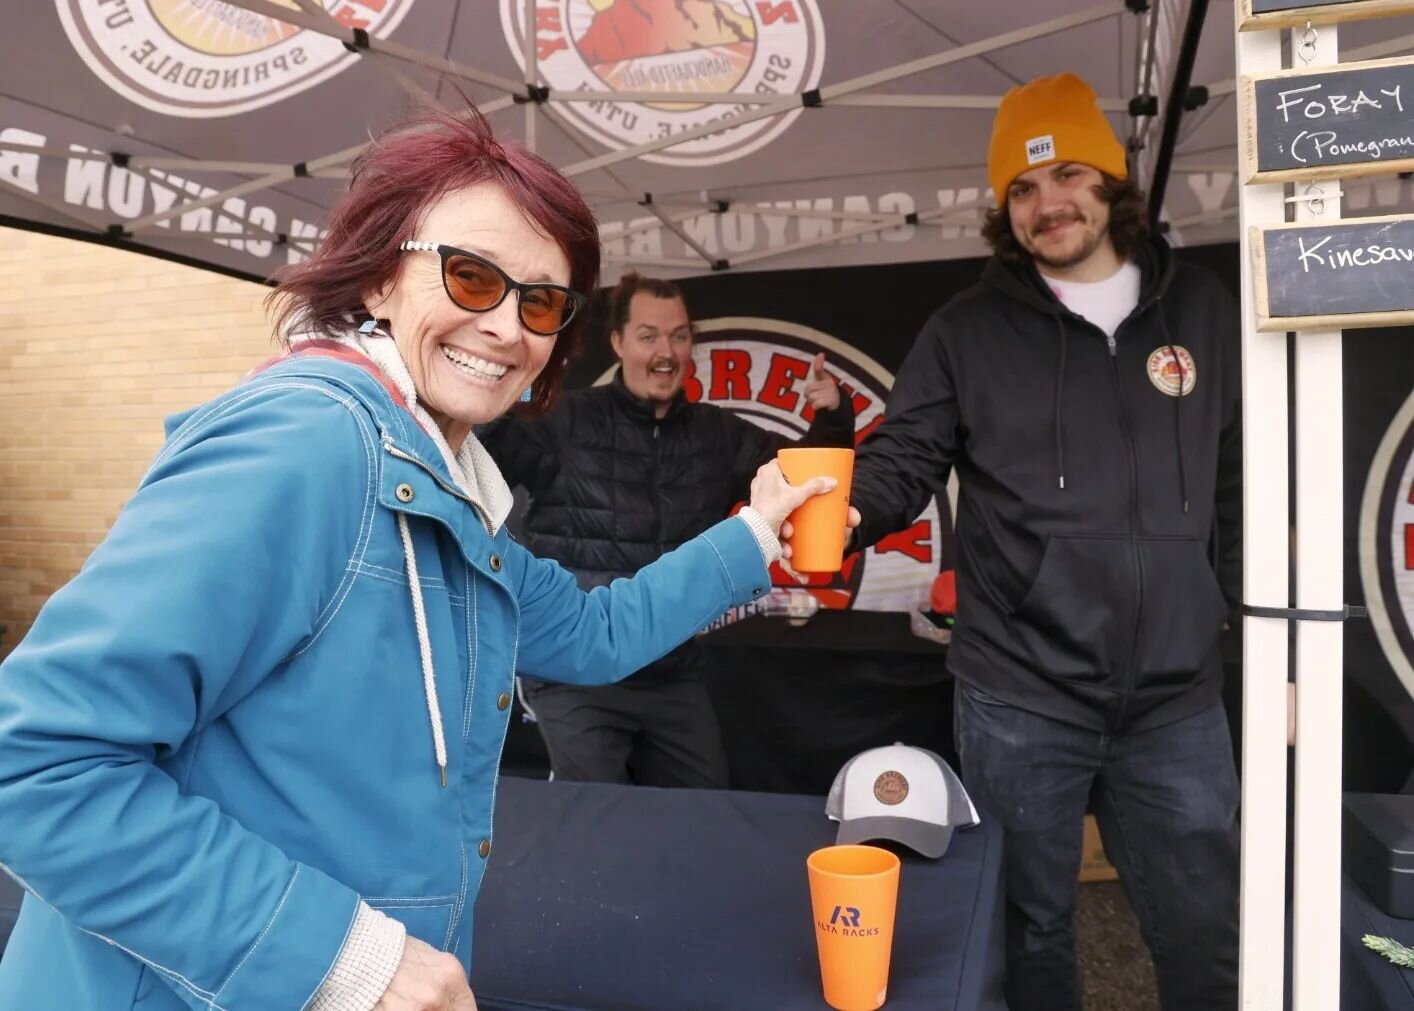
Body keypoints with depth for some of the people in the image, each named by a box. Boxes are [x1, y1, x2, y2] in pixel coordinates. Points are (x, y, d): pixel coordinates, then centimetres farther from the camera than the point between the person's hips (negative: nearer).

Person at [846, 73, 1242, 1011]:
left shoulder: (1204, 312, 6)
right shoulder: (967, 331, -1)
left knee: (1204, 936, 16)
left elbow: (1245, 498, 10)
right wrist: (846, 509, -26)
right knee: (1034, 927, 15)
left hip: (1177, 701, 2)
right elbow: (902, 459, -4)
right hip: (1020, 700, -1)